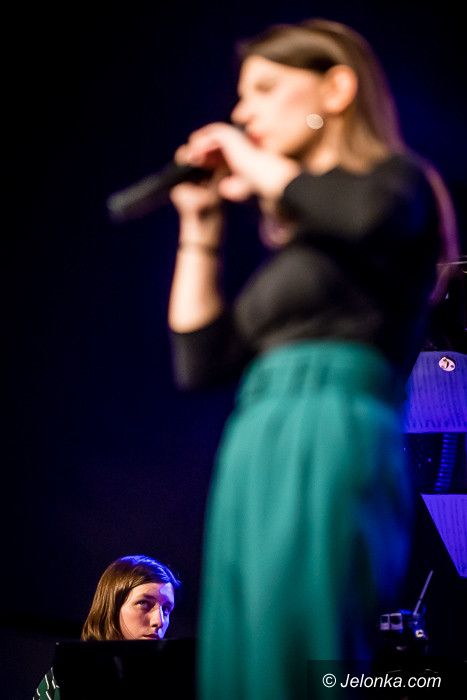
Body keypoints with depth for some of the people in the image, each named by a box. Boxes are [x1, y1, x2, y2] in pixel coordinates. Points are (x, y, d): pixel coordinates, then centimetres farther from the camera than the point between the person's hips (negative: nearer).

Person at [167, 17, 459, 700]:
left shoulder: (398, 180, 8)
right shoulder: (294, 239, 27)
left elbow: (371, 213, -20)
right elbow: (201, 361, 23)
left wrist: (257, 167, -4)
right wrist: (201, 224, 21)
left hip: (334, 443, -8)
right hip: (256, 461, 8)